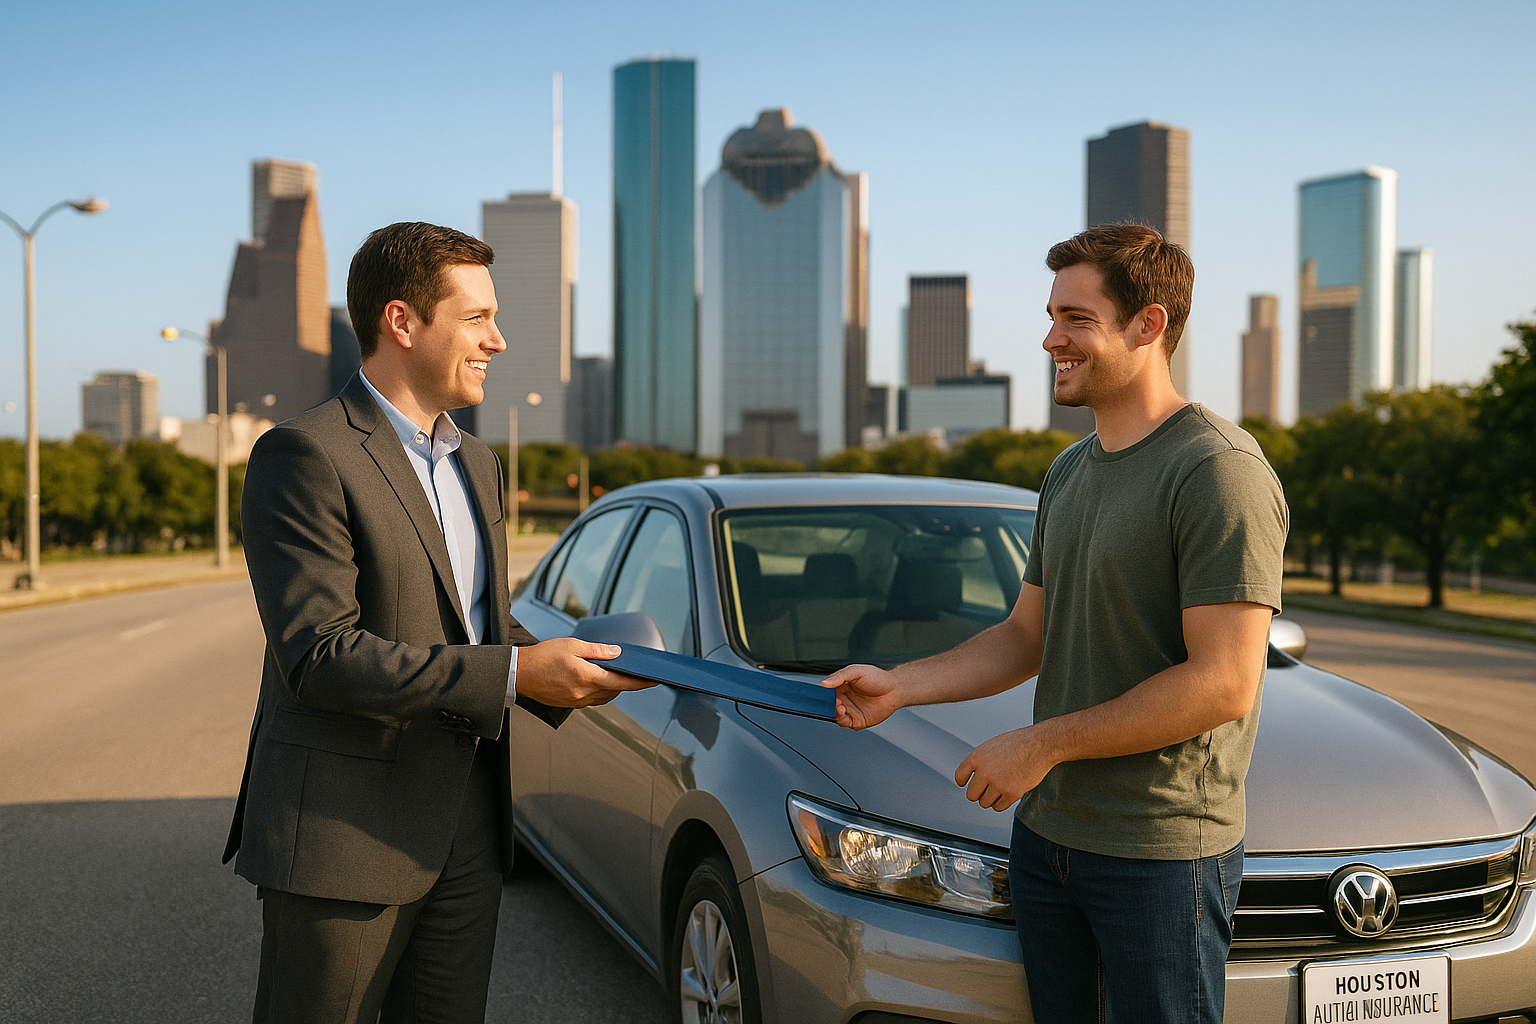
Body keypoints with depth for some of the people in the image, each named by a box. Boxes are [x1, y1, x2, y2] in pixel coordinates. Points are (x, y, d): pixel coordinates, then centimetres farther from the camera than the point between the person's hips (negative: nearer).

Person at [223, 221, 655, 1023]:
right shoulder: (305, 456, -14)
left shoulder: (474, 463, 14)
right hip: (342, 836, -7)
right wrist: (515, 674, -23)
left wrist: (560, 671, 0)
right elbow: (317, 654, -21)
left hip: (465, 832, 8)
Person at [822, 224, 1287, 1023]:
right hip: (1046, 832, 8)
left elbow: (1224, 685, -21)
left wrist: (1044, 745, -17)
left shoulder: (1221, 470, -16)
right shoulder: (1069, 473, 12)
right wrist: (901, 685, 2)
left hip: (1163, 854, -7)